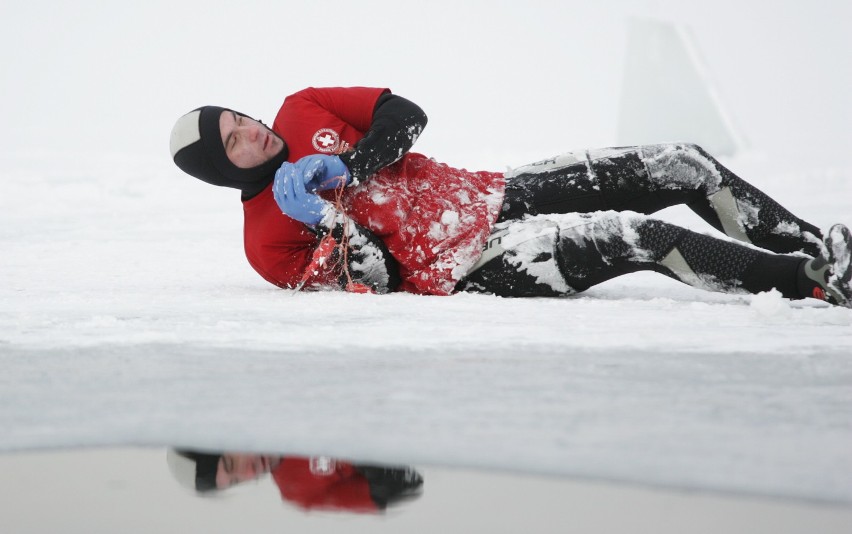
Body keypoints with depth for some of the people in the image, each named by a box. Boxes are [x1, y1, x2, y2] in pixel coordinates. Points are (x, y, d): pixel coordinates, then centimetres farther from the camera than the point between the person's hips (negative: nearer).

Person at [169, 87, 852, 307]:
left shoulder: (302, 113, 8)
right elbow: (372, 283, -11)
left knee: (683, 166, -4)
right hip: (462, 267, -7)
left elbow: (406, 116, -1)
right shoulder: (268, 236, -6)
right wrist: (331, 222, -25)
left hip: (488, 195, 7)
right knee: (643, 239, -24)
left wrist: (343, 165, -14)